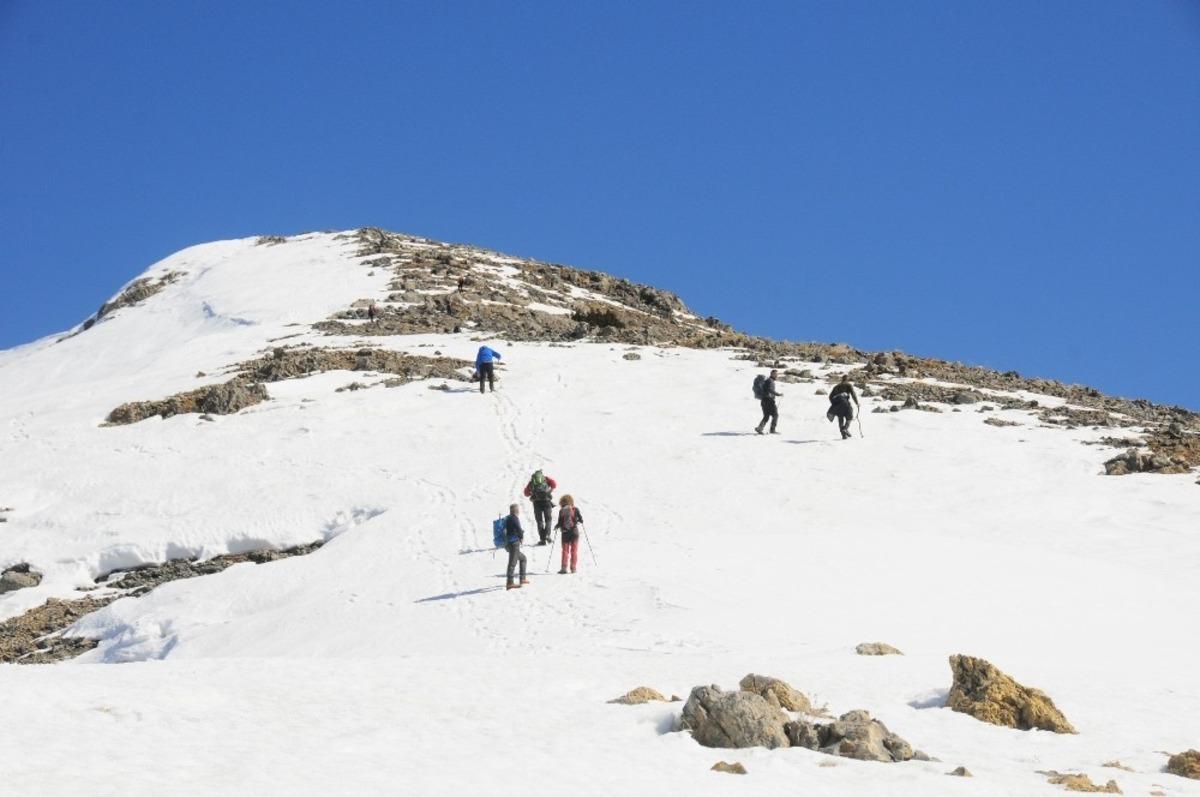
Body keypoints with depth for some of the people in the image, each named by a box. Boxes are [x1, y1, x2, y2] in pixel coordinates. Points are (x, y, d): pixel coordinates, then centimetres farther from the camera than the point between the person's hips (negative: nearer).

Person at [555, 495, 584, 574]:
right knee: (574, 550, 8)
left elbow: (560, 523, -7)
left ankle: (564, 567, 1)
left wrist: (556, 526, 14)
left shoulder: (561, 511, -5)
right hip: (574, 532, 0)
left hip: (565, 533, 0)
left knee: (565, 550, 8)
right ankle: (573, 567, 6)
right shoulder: (575, 510, -4)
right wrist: (580, 521, 20)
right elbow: (581, 520, -3)